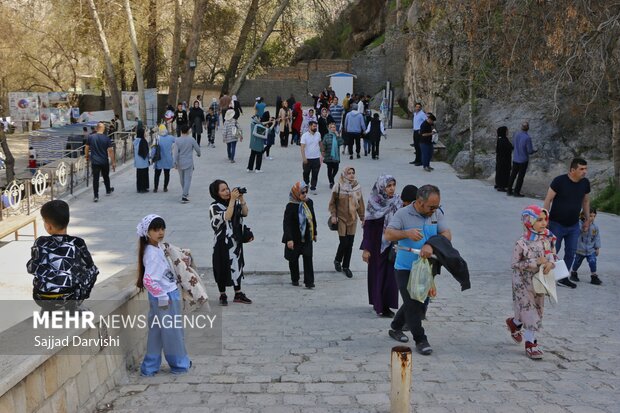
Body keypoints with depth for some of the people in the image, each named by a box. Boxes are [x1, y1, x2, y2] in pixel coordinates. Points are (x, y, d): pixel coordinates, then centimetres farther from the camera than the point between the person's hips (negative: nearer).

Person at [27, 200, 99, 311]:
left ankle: (47, 309, 18)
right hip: (68, 298, -3)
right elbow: (90, 267, 5)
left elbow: (31, 268, 10)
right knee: (92, 272, 20)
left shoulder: (40, 243, -2)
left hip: (41, 299, 3)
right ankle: (72, 307, 13)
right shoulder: (77, 244, -5)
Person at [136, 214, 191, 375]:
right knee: (173, 332, 8)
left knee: (156, 332, 17)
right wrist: (162, 297, -23)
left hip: (167, 294, 9)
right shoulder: (153, 254, -25)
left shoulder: (157, 247, 4)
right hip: (166, 296, -9)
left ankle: (150, 367, 26)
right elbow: (149, 280, -31)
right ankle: (179, 364, 26)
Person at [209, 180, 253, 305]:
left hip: (236, 241, 5)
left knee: (237, 266, 13)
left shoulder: (235, 202, 3)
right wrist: (232, 200, -28)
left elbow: (245, 213, -6)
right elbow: (226, 217, -27)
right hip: (223, 243, -5)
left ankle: (238, 294, 24)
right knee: (222, 268, 5)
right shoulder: (214, 207, -13)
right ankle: (222, 295, 19)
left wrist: (241, 198, -16)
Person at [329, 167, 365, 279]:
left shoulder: (357, 186, 2)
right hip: (341, 218, -3)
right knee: (344, 242, -6)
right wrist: (333, 215, -11)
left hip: (353, 219, 4)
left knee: (350, 243, 6)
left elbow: (361, 203, 8)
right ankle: (337, 261, 23)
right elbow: (332, 202, -3)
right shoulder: (338, 186, -8)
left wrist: (362, 217, 8)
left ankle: (346, 266, 20)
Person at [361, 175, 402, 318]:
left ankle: (385, 305, 11)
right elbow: (368, 226, -8)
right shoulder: (373, 203, -9)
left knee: (390, 274, 0)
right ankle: (378, 304, 19)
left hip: (392, 245, 2)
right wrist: (366, 248, -11)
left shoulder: (398, 202, -1)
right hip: (377, 245, -2)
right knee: (377, 273, 6)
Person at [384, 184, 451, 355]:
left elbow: (447, 235, -10)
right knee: (412, 304, -6)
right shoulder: (403, 214, -12)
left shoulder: (437, 214, -1)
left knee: (421, 303, 15)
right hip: (405, 268, -5)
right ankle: (420, 340, 7)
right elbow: (388, 235, -18)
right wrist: (406, 233, -36)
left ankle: (396, 327, 36)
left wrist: (431, 245, -29)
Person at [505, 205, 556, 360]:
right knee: (530, 312, -2)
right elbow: (515, 264, -17)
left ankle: (514, 322, 42)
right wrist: (536, 262, -24)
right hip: (524, 283, -6)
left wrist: (550, 263, -15)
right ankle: (530, 343, 11)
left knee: (537, 310, 16)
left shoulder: (547, 238, -3)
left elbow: (552, 254, 9)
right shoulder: (522, 243, -20)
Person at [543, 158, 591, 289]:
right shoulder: (559, 181, -18)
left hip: (574, 226, 5)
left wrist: (587, 219, 13)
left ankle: (563, 278, 23)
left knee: (571, 252, 10)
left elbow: (586, 201, 13)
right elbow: (548, 200, -13)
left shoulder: (585, 183, -2)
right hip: (557, 224, -5)